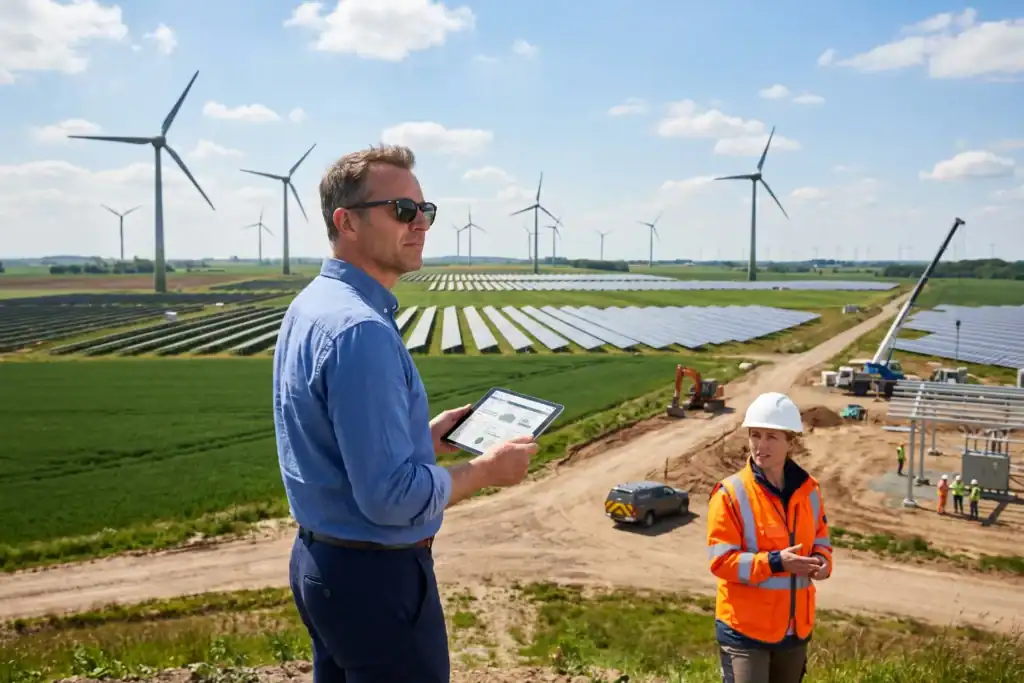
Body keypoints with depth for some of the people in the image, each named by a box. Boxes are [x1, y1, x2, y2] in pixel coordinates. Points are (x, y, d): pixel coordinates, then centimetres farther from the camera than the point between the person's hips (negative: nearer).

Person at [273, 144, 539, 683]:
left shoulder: (311, 306, 6)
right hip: (376, 577, -10)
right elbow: (392, 497, -27)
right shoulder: (360, 330, -26)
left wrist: (424, 436, 11)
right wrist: (488, 468, -14)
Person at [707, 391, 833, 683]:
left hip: (795, 627, 6)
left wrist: (822, 561, -8)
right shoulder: (731, 494, -15)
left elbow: (820, 539, 15)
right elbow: (721, 560, -17)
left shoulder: (808, 491, 2)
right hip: (745, 628, -6)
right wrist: (775, 562, -27)